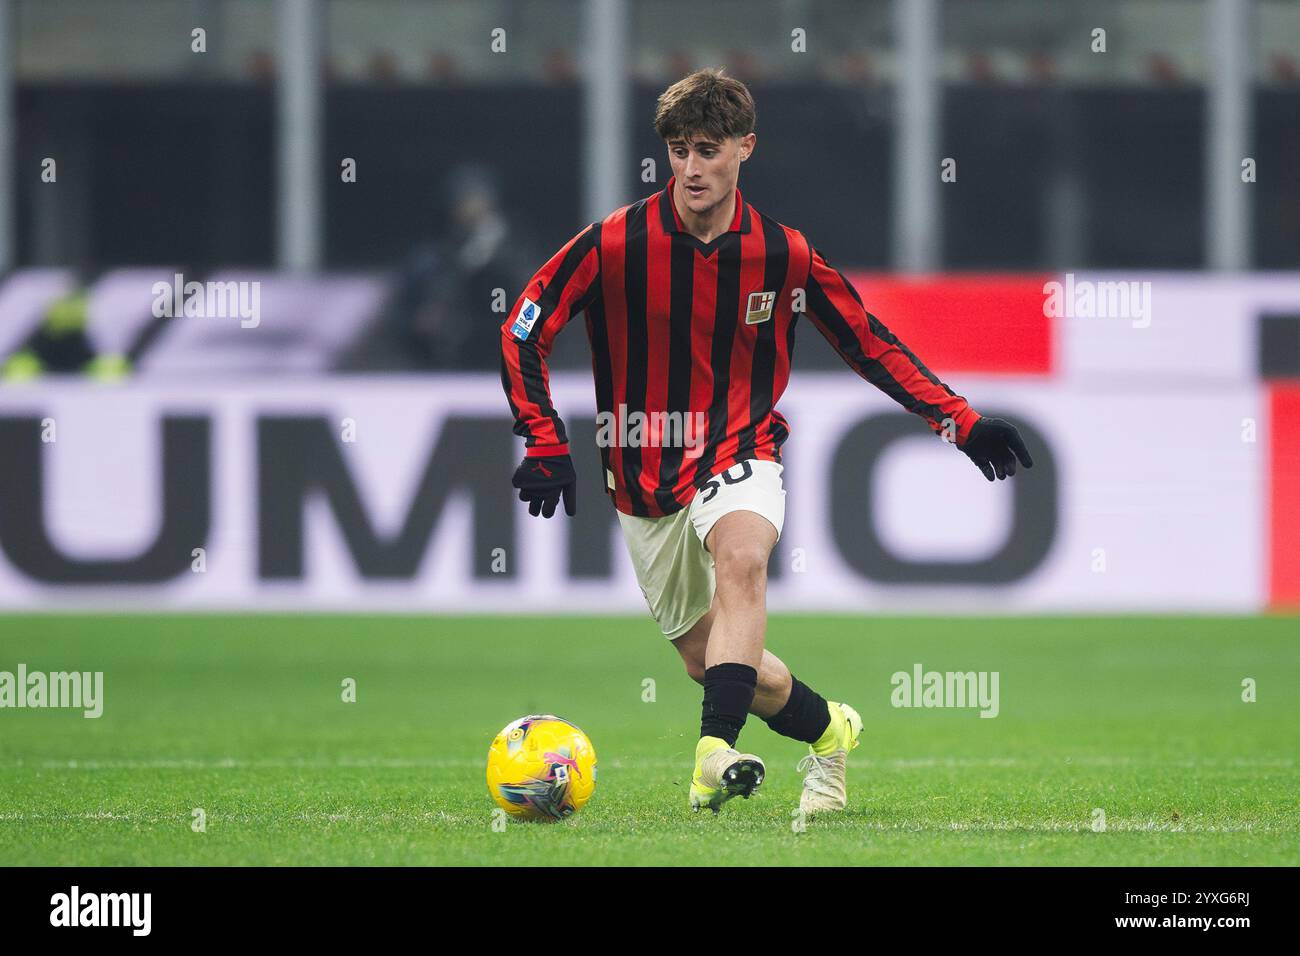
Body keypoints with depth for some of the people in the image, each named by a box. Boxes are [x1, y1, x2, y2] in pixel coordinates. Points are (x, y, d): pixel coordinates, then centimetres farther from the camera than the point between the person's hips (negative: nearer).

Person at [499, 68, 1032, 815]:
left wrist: (961, 422, 2)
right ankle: (828, 728, 34)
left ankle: (717, 749, -47)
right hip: (645, 479, 2)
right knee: (705, 654, 6)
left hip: (738, 459, -2)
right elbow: (522, 334, -6)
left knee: (739, 557, -35)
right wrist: (546, 443, -16)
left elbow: (873, 346, 7)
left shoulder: (784, 255, -6)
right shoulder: (616, 245, -11)